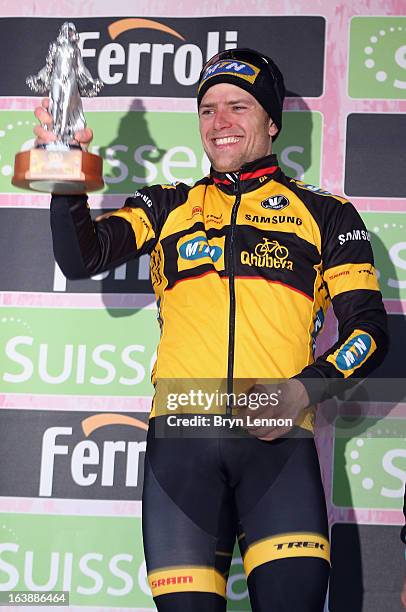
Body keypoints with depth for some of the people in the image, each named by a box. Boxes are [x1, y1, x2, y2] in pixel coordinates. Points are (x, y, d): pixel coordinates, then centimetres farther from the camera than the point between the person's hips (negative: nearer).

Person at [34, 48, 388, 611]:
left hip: (276, 435, -1)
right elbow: (81, 258, 6)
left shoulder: (326, 213, 16)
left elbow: (368, 327, 10)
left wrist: (302, 391, -8)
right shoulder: (168, 207, 21)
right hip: (180, 435, 2)